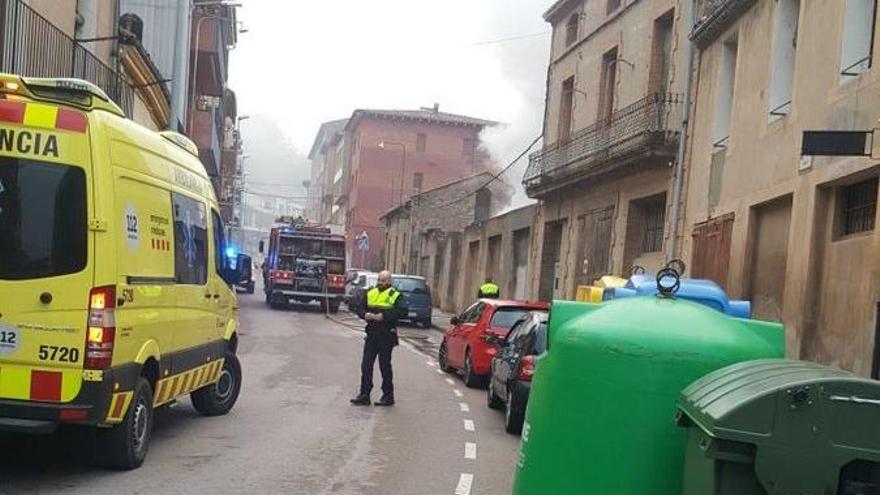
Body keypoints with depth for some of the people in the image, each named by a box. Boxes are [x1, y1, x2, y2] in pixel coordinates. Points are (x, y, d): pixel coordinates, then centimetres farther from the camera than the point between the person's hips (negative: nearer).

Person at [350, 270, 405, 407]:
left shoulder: (395, 296, -3)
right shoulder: (370, 293, 11)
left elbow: (400, 311, -17)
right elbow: (358, 307, 8)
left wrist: (383, 316, -25)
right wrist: (365, 315, -12)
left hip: (386, 335, -5)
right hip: (371, 334, 5)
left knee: (385, 366, 2)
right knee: (366, 365, 4)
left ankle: (388, 396, 12)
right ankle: (364, 395, 11)